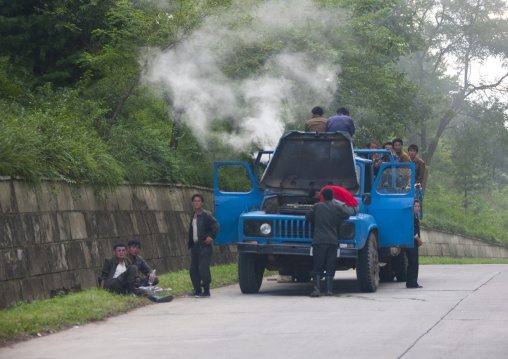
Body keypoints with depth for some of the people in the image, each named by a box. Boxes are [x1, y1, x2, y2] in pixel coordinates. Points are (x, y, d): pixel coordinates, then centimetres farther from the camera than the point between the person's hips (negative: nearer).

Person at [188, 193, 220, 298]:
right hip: (195, 246, 8)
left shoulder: (206, 215, -7)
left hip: (204, 246, -8)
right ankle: (197, 290, 16)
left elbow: (216, 226, -12)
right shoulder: (193, 216, 16)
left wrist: (211, 237, -14)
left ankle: (206, 291, -5)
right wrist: (190, 244, 15)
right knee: (193, 269, 8)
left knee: (203, 268, -10)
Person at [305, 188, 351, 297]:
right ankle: (329, 290, 1)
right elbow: (346, 216, 18)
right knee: (330, 266, 5)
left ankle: (316, 289, -10)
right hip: (332, 241, 1)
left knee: (317, 267, 1)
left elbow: (307, 217, 14)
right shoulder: (337, 207, 4)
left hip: (318, 240, -1)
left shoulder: (317, 206, 5)